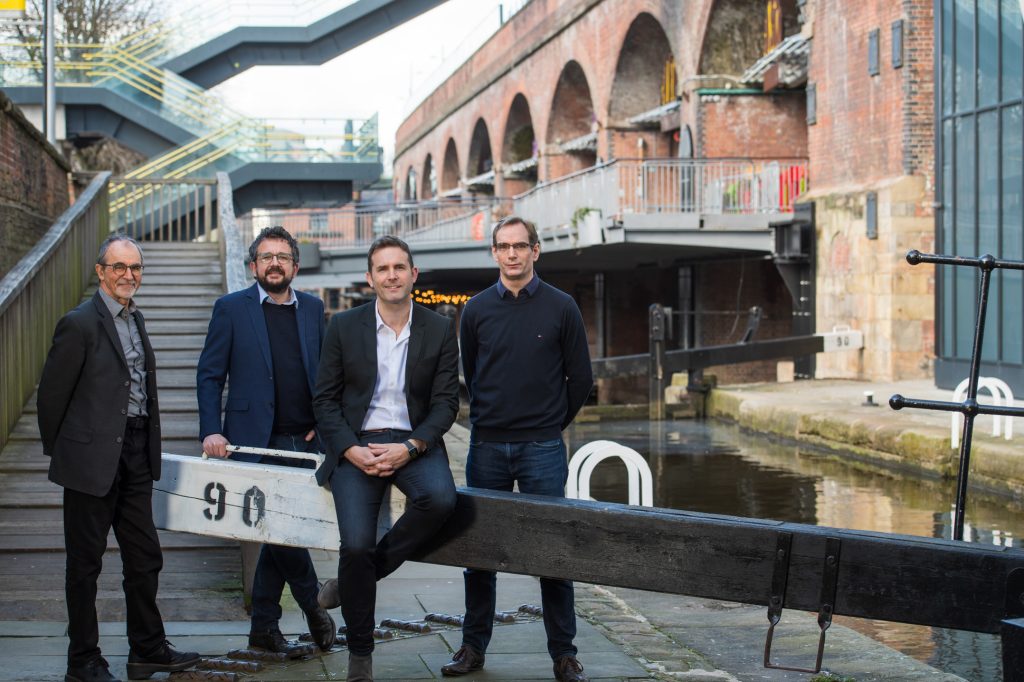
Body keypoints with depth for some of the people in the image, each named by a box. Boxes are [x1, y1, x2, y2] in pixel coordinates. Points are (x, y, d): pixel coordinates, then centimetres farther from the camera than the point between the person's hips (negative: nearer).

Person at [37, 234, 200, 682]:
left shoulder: (134, 318, 12)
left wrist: (148, 449, 13)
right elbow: (52, 394, -10)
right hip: (92, 459, -7)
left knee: (145, 559, 13)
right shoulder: (80, 324, -13)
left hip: (134, 456, 8)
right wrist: (59, 452, -1)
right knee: (85, 561, 5)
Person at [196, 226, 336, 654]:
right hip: (256, 440, -4)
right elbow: (209, 375, 1)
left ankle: (263, 625, 16)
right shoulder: (231, 309, 2)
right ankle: (312, 605, 11)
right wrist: (211, 431, -9)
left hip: (303, 441, 4)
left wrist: (322, 423, 2)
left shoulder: (313, 309, 12)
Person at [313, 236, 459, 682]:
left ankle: (358, 577, -9)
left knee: (440, 498, -33)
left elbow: (445, 402, 2)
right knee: (356, 544, -19)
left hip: (414, 442, 1)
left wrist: (409, 448, -13)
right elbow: (325, 400, 5)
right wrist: (351, 450, -11)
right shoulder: (344, 327, 4)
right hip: (357, 444, 0)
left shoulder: (440, 330, 4)